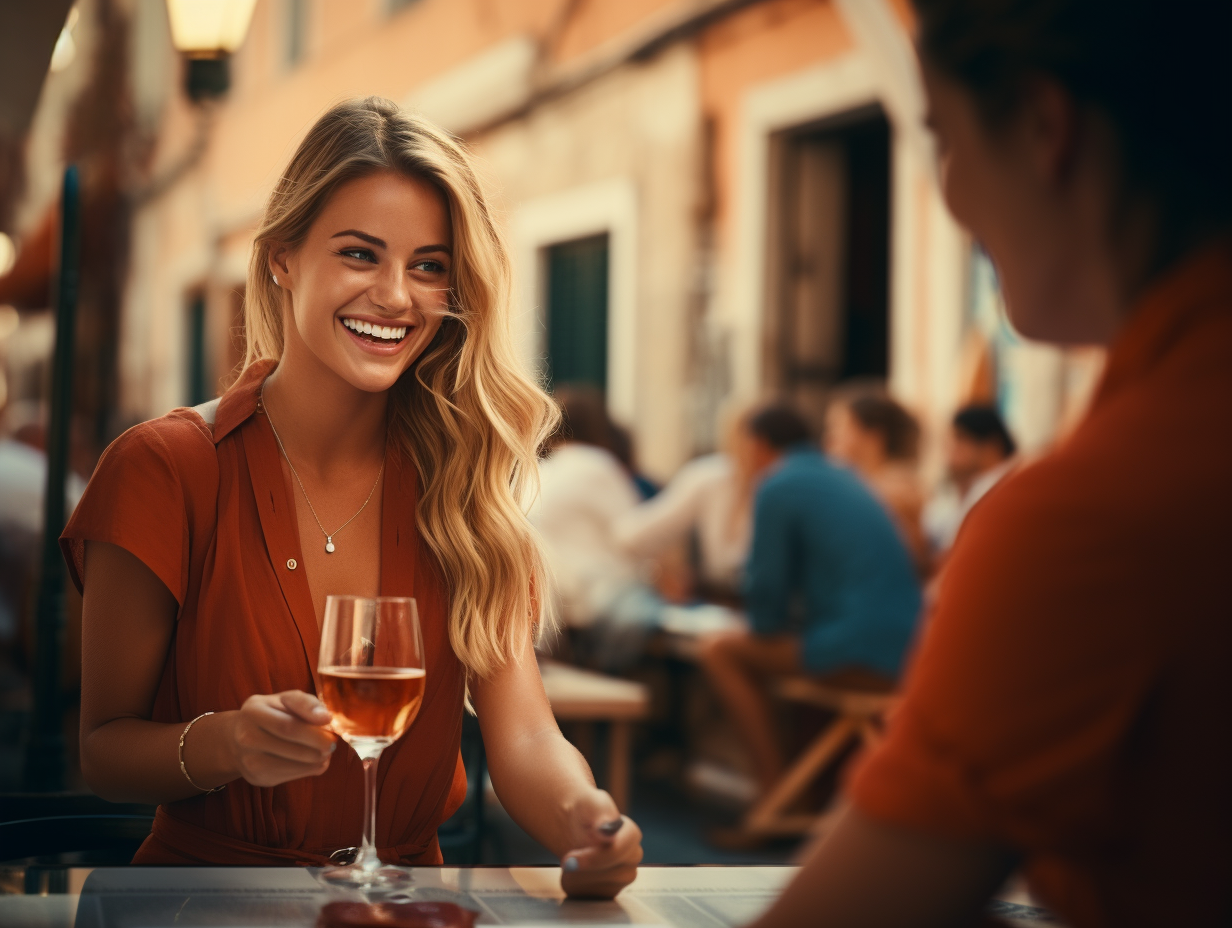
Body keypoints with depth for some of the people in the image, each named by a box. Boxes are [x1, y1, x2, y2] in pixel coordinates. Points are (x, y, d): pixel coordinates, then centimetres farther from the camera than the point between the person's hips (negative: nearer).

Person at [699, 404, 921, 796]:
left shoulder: (778, 487, -5)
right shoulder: (845, 479, 21)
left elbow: (767, 584, -4)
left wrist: (765, 626, 15)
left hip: (860, 655, -9)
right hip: (904, 646, 9)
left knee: (722, 653, 2)